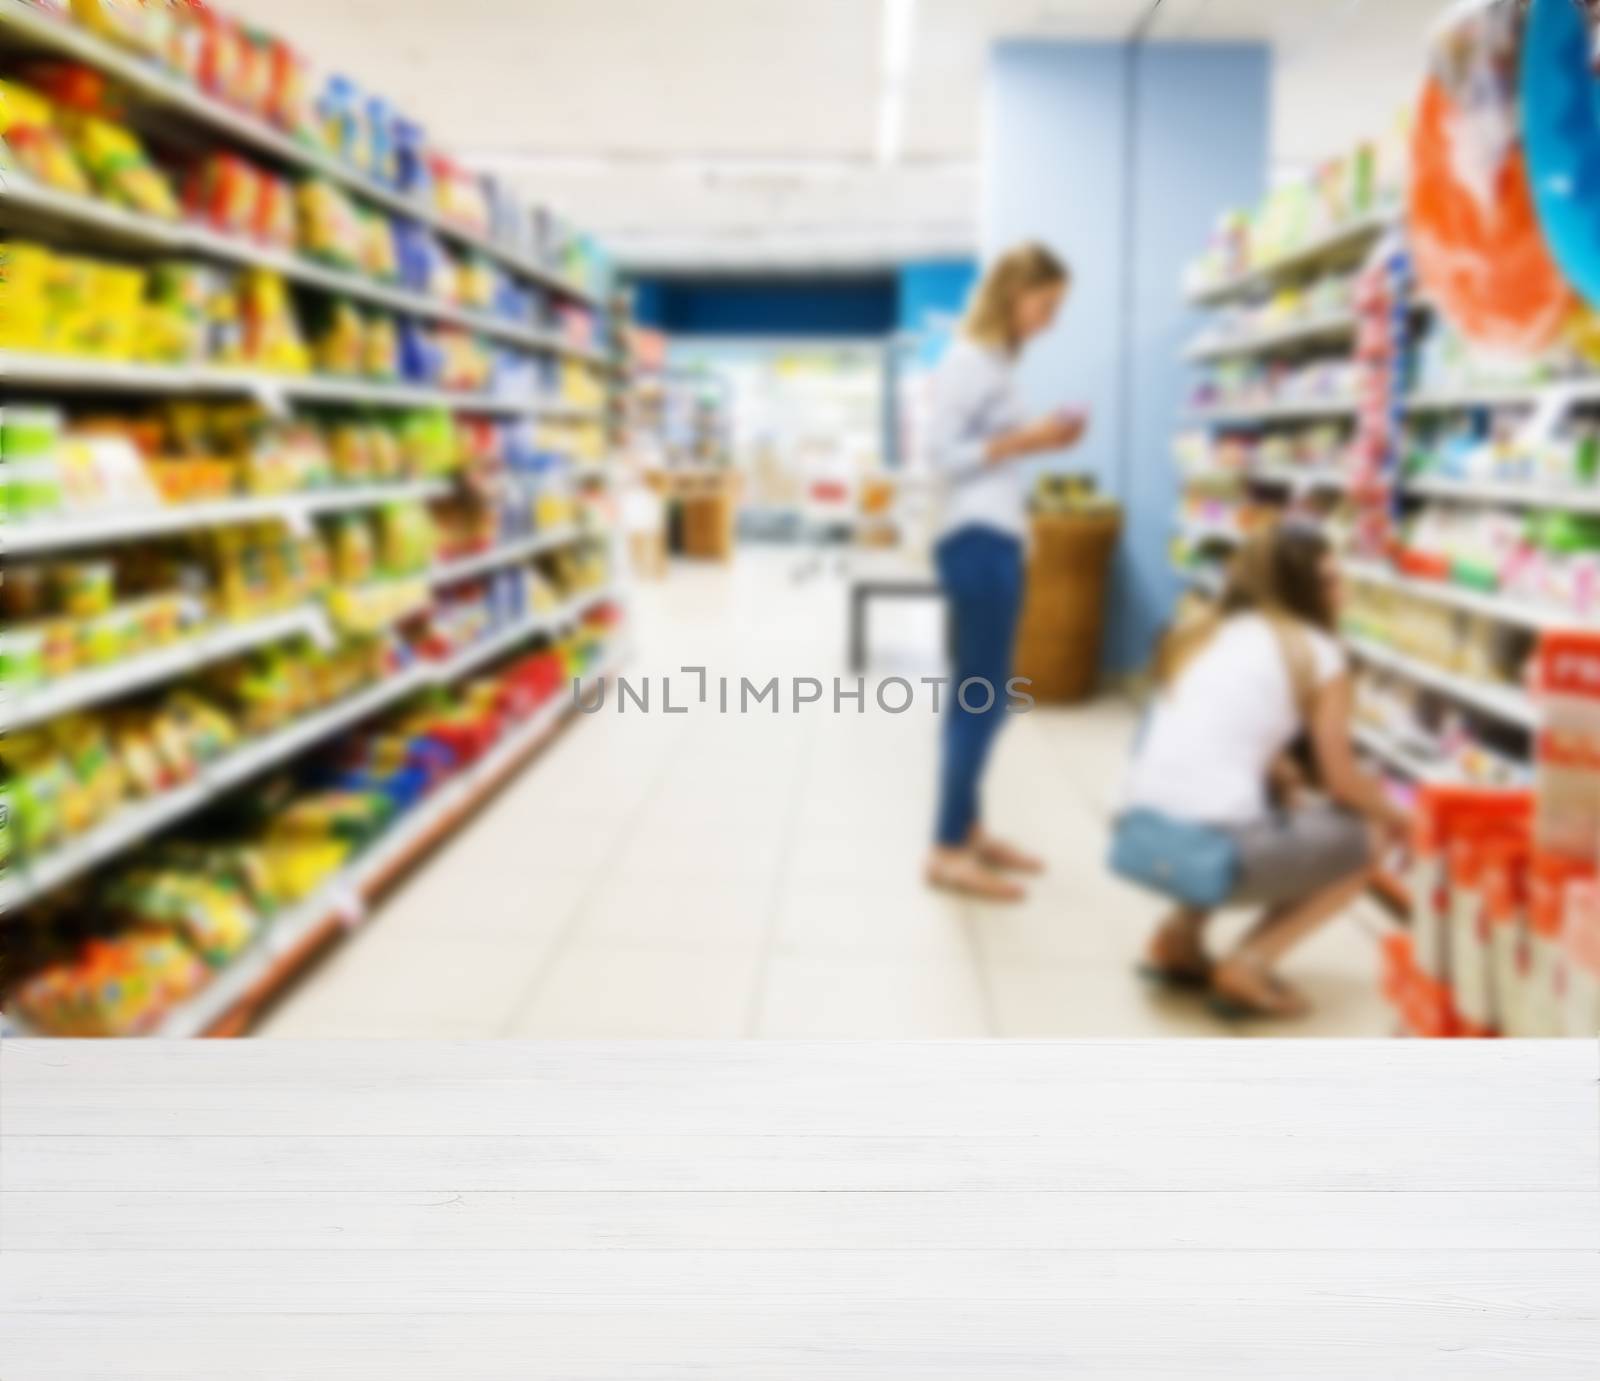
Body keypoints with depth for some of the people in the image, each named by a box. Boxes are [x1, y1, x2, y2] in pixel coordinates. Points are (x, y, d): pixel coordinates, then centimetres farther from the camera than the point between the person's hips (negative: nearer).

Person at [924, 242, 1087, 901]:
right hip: (979, 541, -10)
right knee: (982, 699, -7)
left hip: (995, 538, 10)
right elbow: (942, 452, -18)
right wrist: (1027, 440, -15)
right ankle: (948, 851, 0)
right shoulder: (969, 361, -11)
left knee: (976, 696, 14)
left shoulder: (992, 361, 17)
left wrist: (1039, 440, 6)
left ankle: (968, 830, 24)